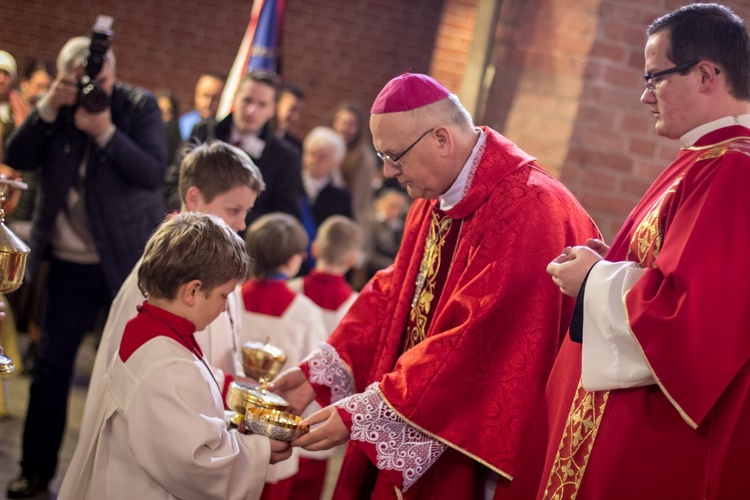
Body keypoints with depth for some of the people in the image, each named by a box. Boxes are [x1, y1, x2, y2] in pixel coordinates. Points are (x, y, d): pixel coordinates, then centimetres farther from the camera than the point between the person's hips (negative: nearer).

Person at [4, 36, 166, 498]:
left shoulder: (140, 105, -8)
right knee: (52, 364, 6)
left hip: (130, 259, -3)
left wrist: (106, 132, -27)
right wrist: (47, 108, -18)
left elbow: (153, 174, -17)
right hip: (70, 262, 3)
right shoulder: (55, 110, 1)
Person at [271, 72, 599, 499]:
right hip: (421, 435, 8)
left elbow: (476, 342, -27)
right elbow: (392, 295, 10)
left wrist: (359, 414, -24)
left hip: (477, 447, -8)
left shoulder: (525, 210, -23)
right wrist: (317, 374, -1)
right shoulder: (436, 198, 7)